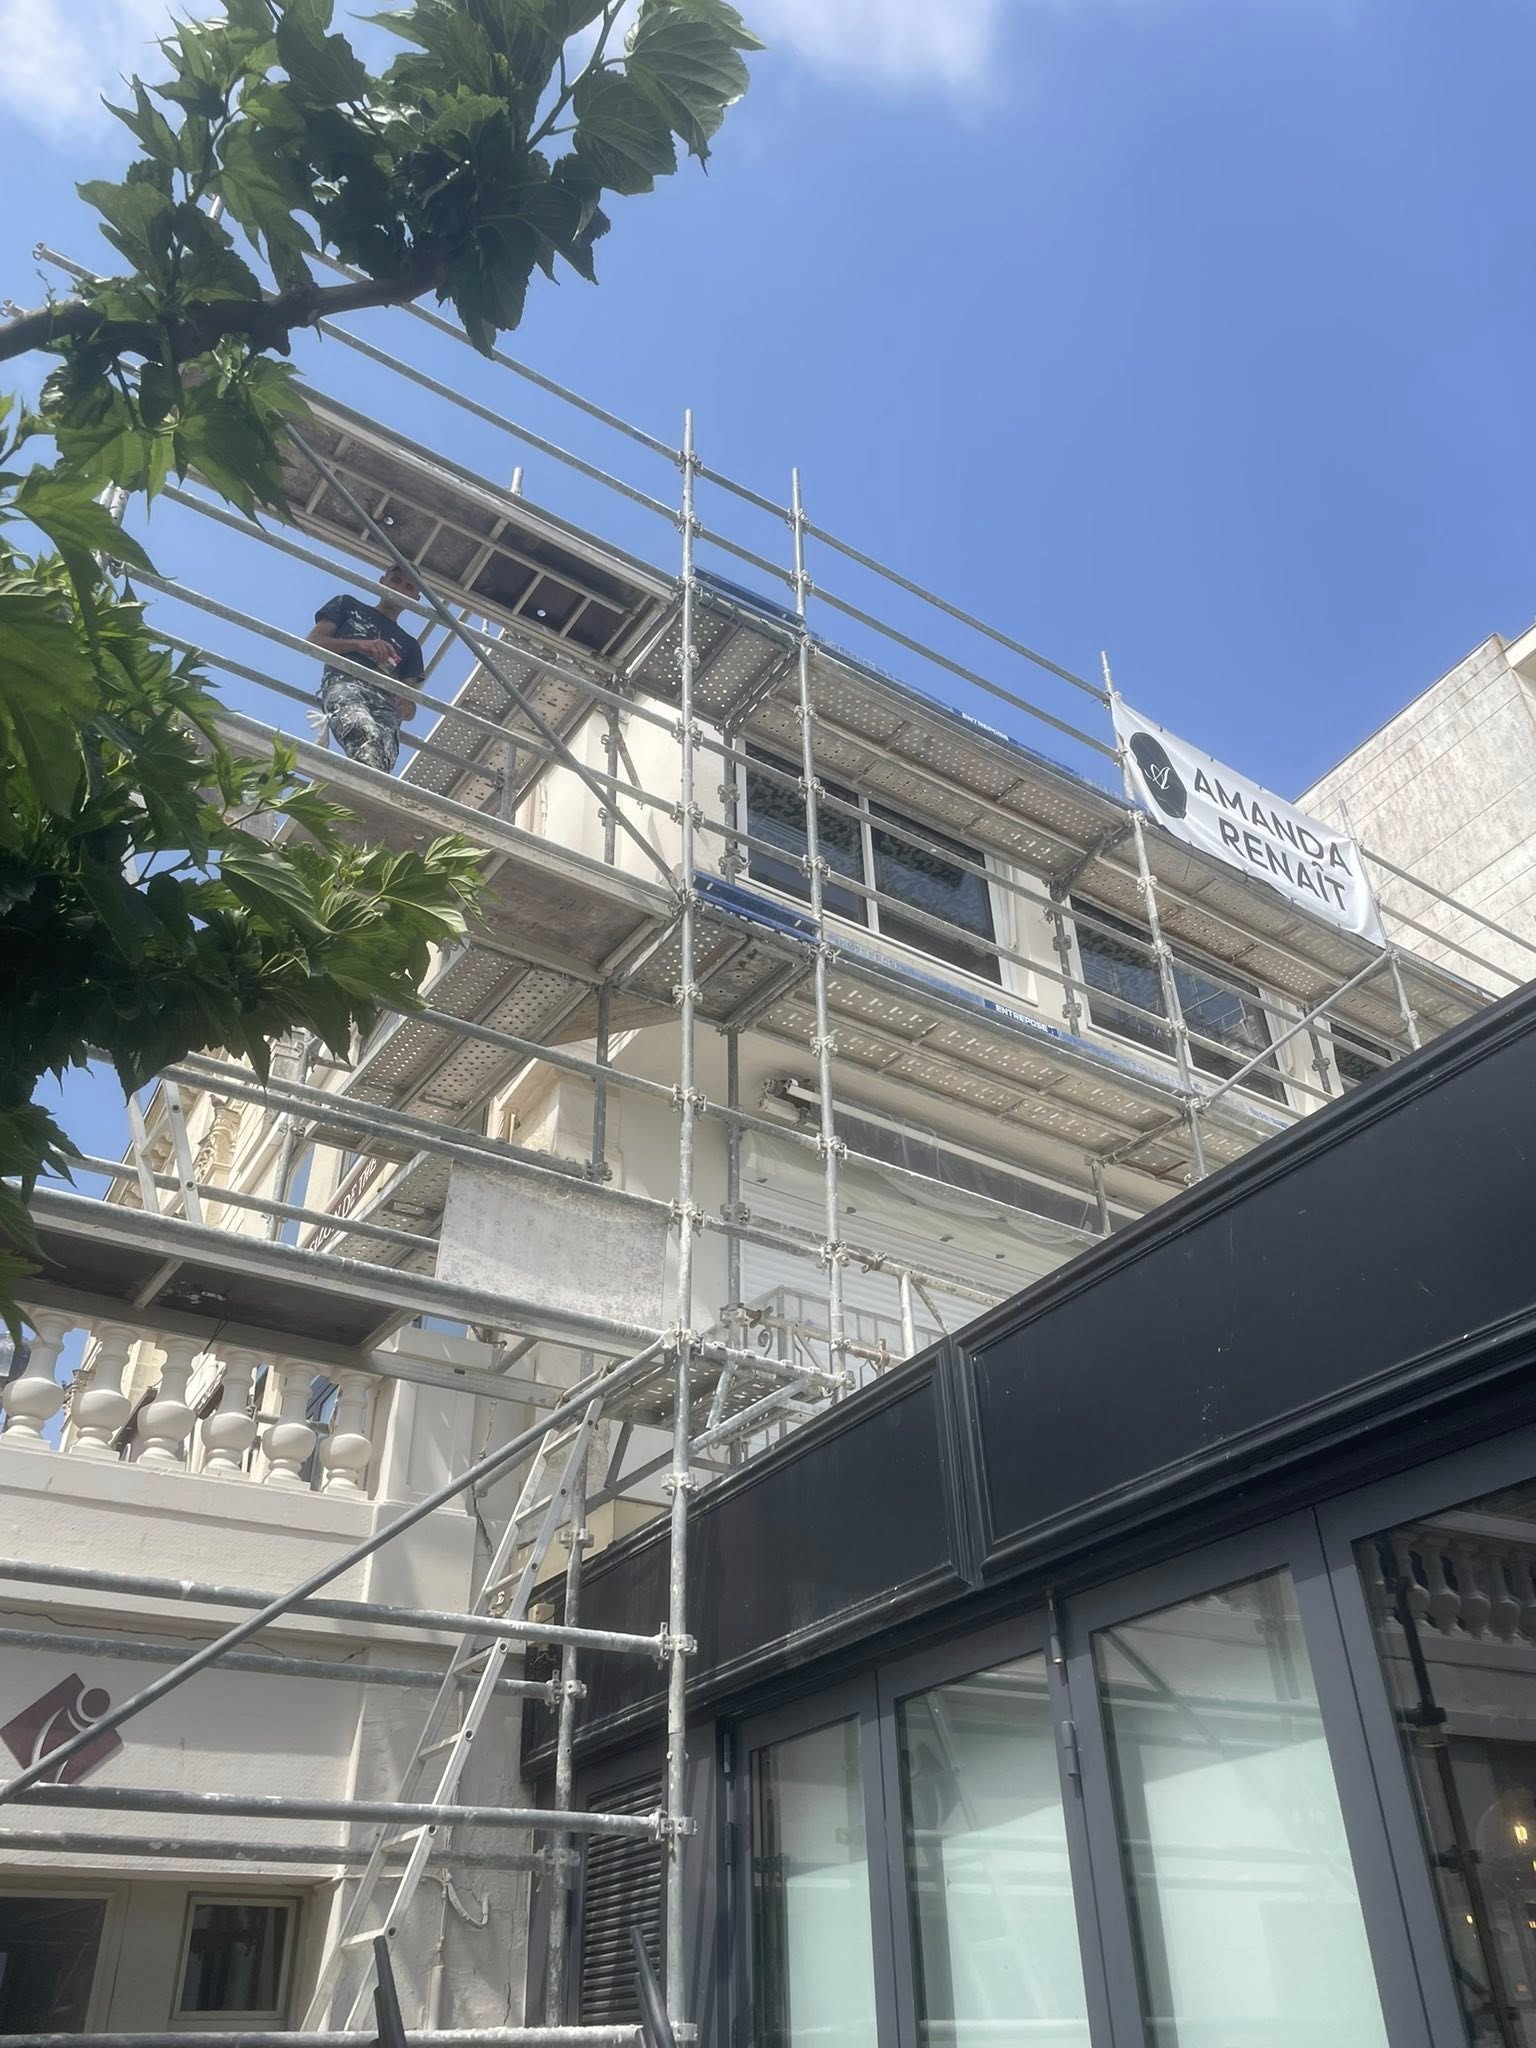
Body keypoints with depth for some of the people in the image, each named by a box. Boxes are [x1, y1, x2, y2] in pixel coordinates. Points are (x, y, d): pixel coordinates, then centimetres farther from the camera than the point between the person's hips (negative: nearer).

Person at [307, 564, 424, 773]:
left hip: (386, 699, 3)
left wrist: (408, 705, -1)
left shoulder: (410, 644, 37)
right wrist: (358, 644, 0)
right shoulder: (349, 606, 32)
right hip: (344, 681, -3)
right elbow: (313, 642, 16)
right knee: (365, 735, -40)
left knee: (383, 760, -35)